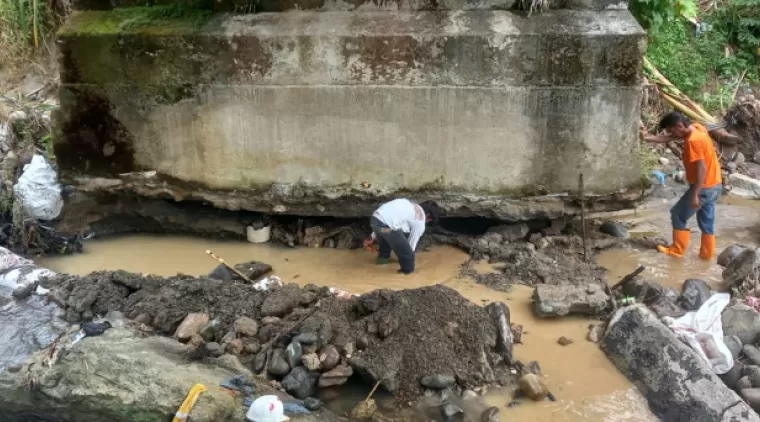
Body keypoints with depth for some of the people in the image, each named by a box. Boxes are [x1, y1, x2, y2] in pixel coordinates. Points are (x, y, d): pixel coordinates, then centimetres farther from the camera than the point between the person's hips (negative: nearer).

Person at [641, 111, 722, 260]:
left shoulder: (693, 141, -25)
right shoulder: (696, 128, 3)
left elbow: (701, 169, -27)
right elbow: (668, 138, 12)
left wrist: (695, 195, -25)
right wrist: (647, 138, 5)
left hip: (704, 187, -9)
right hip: (714, 185, 9)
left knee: (678, 215, 6)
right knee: (706, 220, 17)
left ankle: (677, 250, 13)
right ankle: (707, 253, 24)